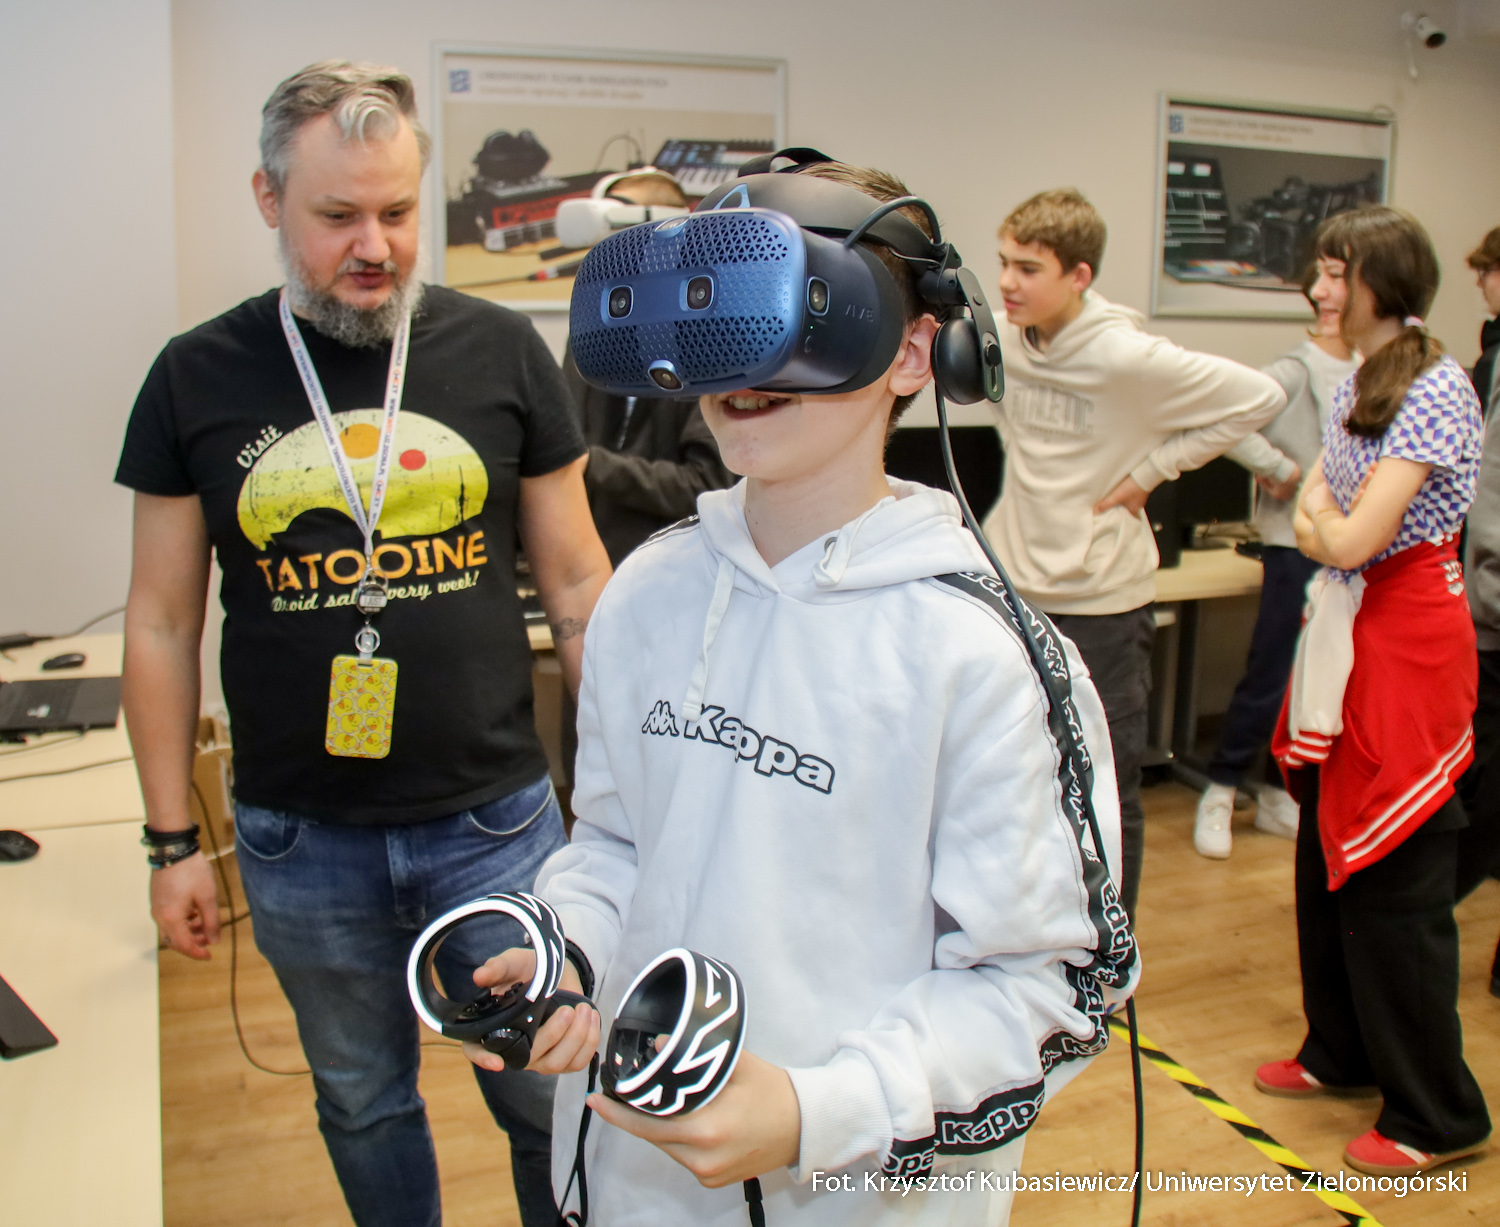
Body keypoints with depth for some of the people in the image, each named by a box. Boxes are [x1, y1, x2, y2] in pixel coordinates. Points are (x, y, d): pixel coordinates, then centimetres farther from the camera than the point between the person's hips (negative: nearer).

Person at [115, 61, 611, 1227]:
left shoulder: (501, 352, -4)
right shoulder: (197, 378, -2)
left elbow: (575, 584, 1)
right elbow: (163, 624, 3)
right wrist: (172, 839, 4)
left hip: (494, 816, -1)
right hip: (299, 841, 1)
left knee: (549, 1098, 14)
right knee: (363, 1105, 21)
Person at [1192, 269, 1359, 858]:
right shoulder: (1297, 371, -13)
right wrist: (1280, 468, -18)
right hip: (1296, 544, -7)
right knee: (1269, 677, -2)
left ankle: (1278, 795, 24)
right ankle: (1219, 793, 13)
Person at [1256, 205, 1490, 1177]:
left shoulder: (1436, 391, -17)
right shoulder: (1357, 385, 11)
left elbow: (1352, 539, -22)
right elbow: (1313, 527, 13)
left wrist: (1326, 516, -3)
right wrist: (1327, 523, -6)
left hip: (1405, 642, -9)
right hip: (1344, 632, 9)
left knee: (1396, 881, -1)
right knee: (1329, 859, 17)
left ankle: (1439, 1116, 15)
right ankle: (1343, 1054, 34)